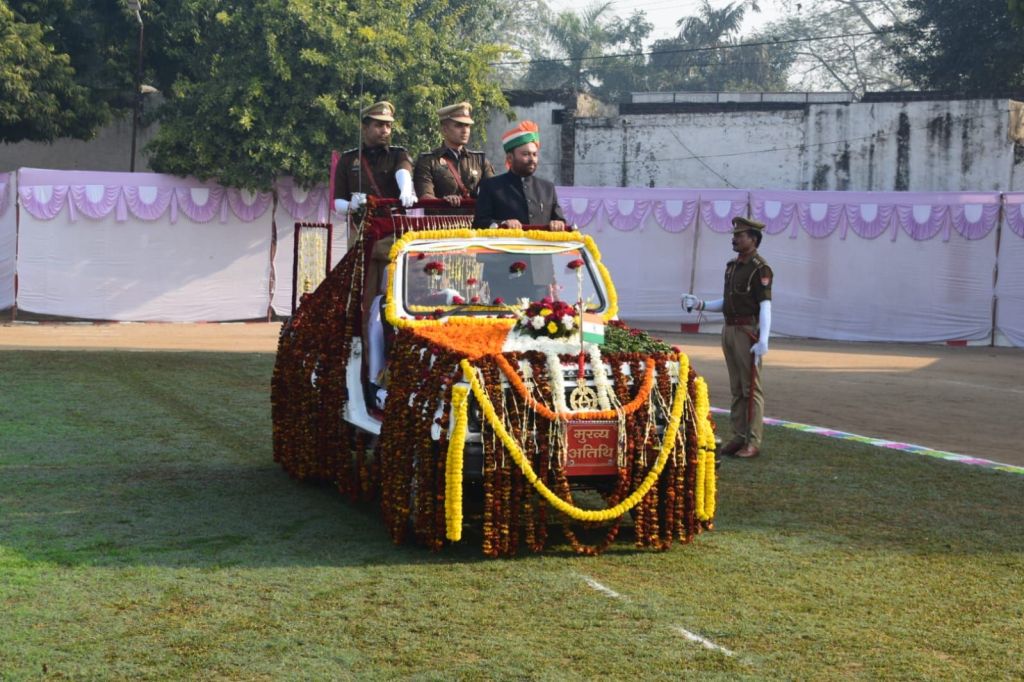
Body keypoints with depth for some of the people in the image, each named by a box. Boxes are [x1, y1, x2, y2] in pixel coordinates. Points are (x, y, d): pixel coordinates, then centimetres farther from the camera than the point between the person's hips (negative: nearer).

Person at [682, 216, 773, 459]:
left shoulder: (760, 269, -11)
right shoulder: (732, 266, 15)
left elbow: (765, 306, -18)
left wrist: (763, 340, -28)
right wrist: (700, 304, 11)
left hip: (748, 332, -8)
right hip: (729, 330, 8)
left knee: (751, 388, -5)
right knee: (736, 389, 11)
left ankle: (753, 443, -3)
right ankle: (739, 437, 17)